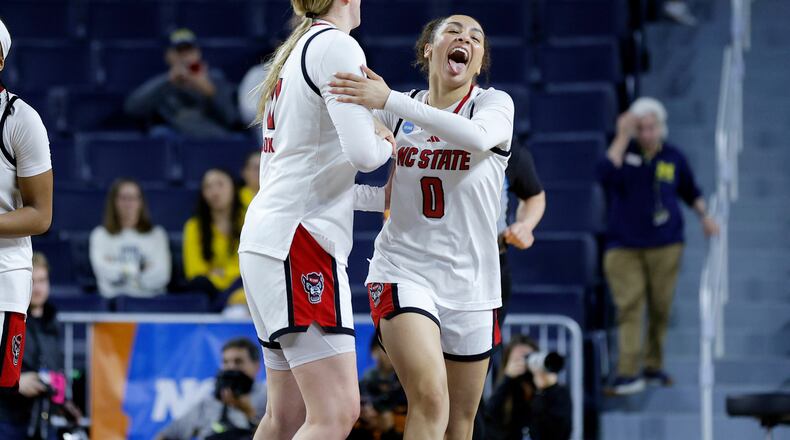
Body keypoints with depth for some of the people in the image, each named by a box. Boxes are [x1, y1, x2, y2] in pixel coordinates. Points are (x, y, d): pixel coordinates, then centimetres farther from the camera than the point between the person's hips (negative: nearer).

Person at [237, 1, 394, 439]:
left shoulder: (290, 52, 20)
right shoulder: (336, 45, -8)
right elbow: (362, 152, -18)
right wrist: (386, 144, 3)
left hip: (266, 234, 10)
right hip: (301, 239, -10)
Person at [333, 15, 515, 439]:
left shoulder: (494, 103, -3)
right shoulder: (399, 113, 4)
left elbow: (478, 136, -29)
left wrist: (390, 101, -36)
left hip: (470, 282, 1)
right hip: (404, 272, -1)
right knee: (430, 400, -23)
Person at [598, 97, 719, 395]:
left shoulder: (674, 158, 5)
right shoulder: (625, 152, -2)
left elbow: (690, 191, 22)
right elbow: (606, 175, -24)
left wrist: (704, 215, 8)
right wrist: (622, 138, -24)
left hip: (665, 245, 2)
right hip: (624, 245, -2)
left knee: (660, 308, 6)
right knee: (629, 308, -12)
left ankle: (654, 366, 22)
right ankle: (627, 373, -17)